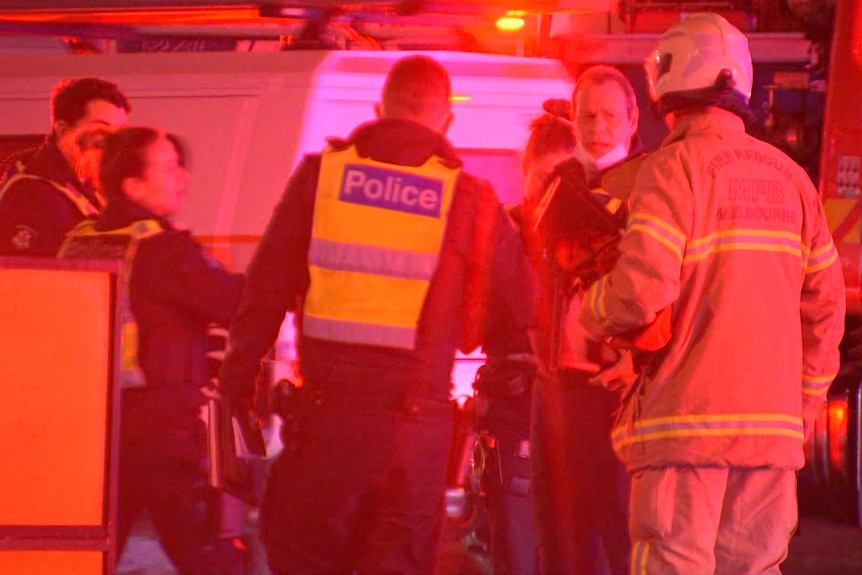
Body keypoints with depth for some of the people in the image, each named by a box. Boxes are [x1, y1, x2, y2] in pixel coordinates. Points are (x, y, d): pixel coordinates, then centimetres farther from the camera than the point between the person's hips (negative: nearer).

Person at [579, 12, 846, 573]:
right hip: (771, 425, 5)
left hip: (685, 421, -5)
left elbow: (640, 291, -16)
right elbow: (823, 306, 13)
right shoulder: (789, 176, 11)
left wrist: (591, 311, 5)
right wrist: (805, 408, 22)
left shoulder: (674, 168, -7)